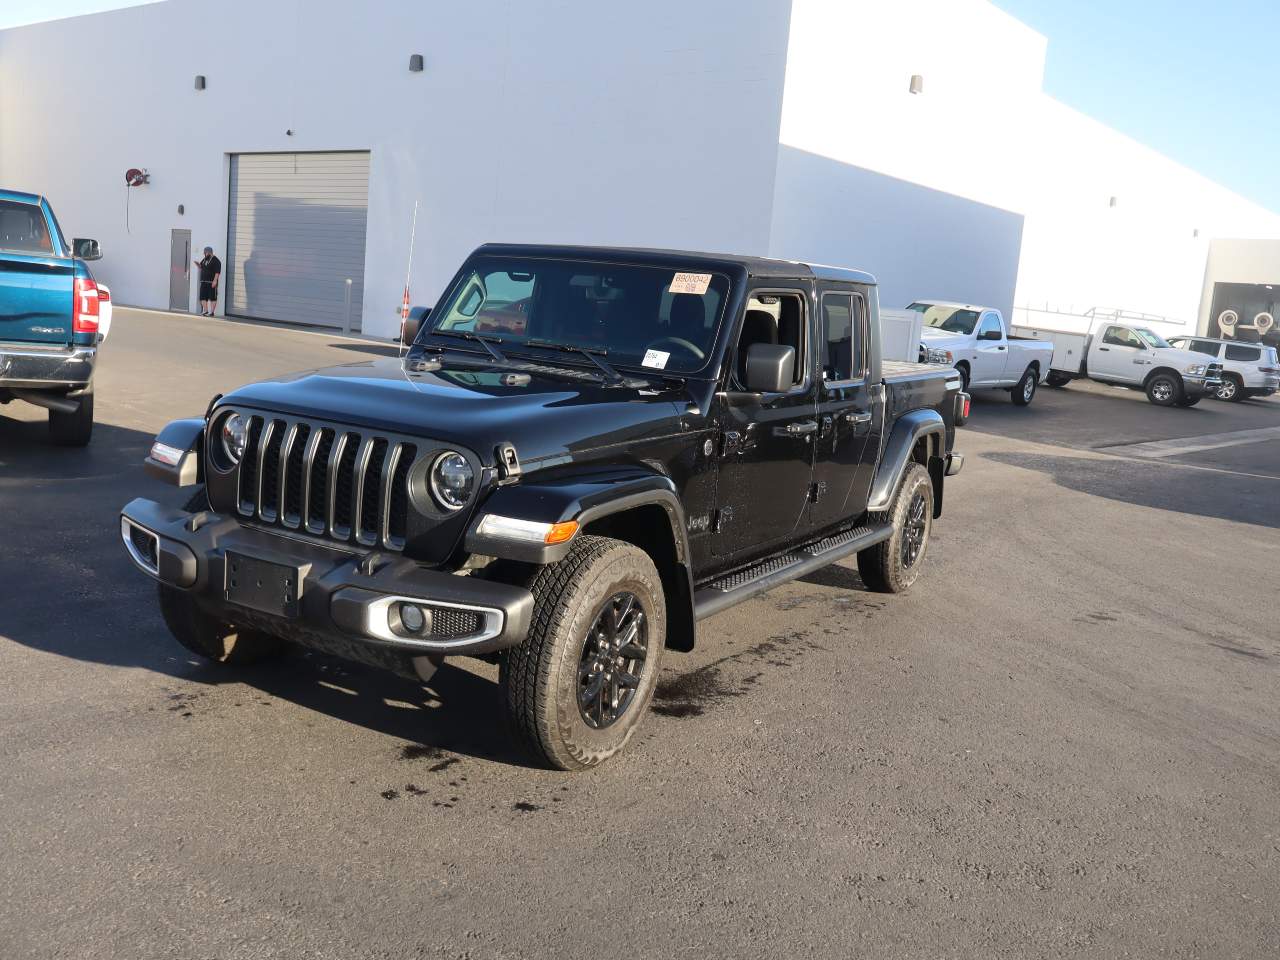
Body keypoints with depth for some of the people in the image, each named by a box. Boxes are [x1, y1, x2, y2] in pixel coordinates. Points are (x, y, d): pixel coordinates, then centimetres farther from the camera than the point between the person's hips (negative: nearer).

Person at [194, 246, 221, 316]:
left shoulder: (215, 260, -9)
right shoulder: (204, 259, 17)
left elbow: (217, 272, -16)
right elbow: (201, 267, 30)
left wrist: (215, 281, -23)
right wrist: (198, 264, 8)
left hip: (211, 283, -8)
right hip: (203, 282, 8)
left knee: (212, 298, -3)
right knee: (203, 297, 6)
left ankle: (212, 312, 0)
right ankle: (205, 311, 11)